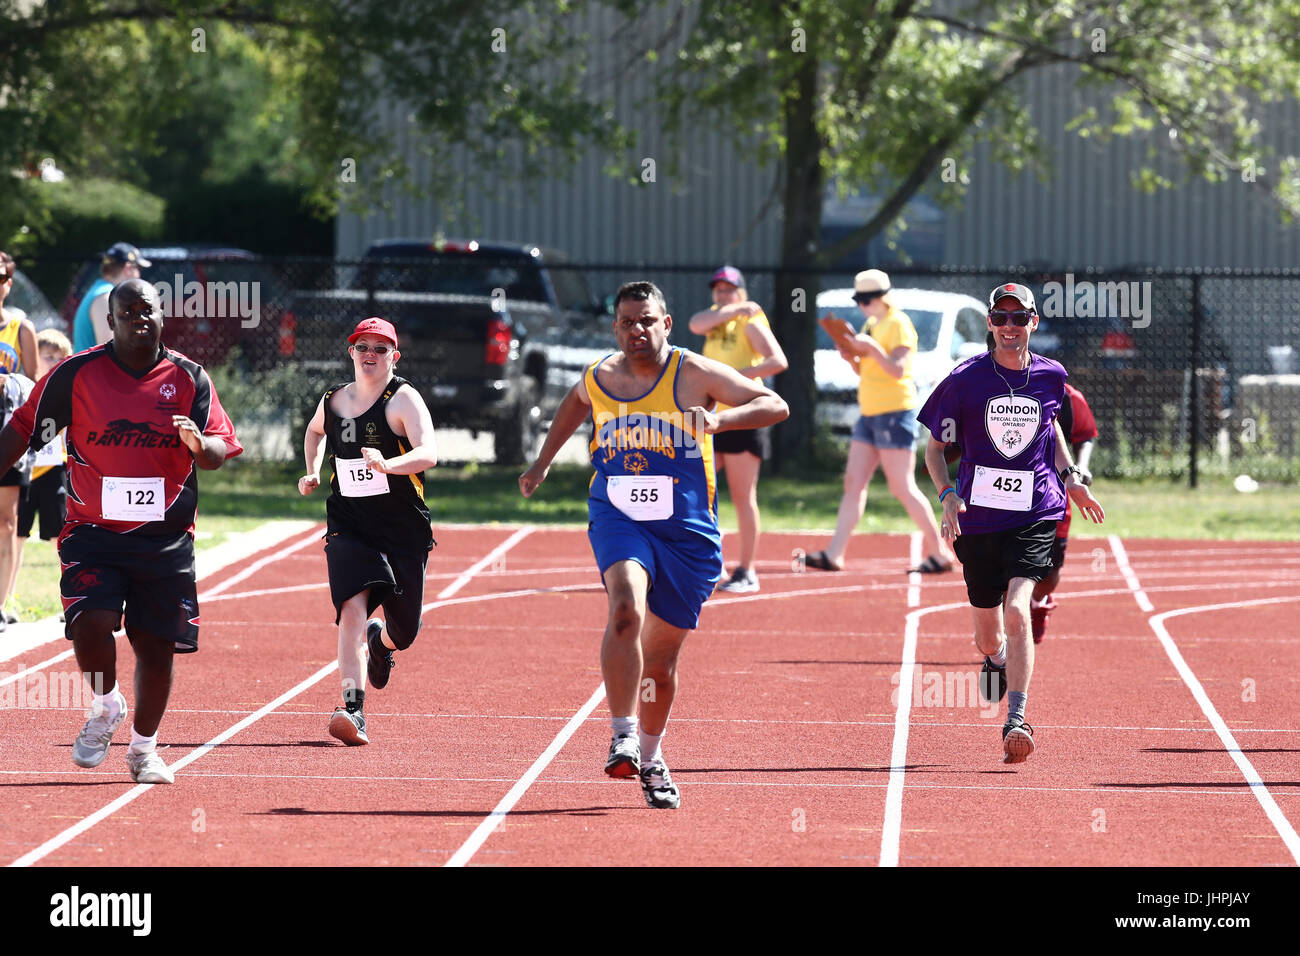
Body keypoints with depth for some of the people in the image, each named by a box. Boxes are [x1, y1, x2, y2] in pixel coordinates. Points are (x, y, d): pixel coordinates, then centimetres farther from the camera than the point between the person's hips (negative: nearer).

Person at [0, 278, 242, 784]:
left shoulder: (189, 377, 2)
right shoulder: (76, 374, -3)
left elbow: (220, 451, 0)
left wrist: (199, 444, -23)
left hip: (166, 535, 2)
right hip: (93, 530, -2)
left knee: (158, 646, 4)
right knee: (90, 623, -21)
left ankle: (144, 747, 26)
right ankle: (105, 707, 9)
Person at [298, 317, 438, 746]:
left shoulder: (403, 399, -10)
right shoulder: (332, 401, 5)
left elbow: (429, 453, -26)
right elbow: (314, 431, 30)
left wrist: (388, 464, -44)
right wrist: (312, 472, 14)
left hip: (403, 531, -2)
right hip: (348, 528, 2)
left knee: (403, 631, 8)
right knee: (352, 607, -21)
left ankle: (380, 640, 47)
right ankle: (353, 709, -25)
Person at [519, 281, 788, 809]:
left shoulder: (694, 375, -6)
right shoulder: (598, 378, 4)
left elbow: (775, 405, -7)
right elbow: (574, 404, 29)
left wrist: (719, 419, -23)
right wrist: (542, 462, 30)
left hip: (686, 530, 0)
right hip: (617, 516, 0)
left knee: (661, 657, 9)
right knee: (626, 608, -31)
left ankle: (650, 757, 33)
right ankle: (622, 736, -29)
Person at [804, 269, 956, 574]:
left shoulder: (898, 324, -10)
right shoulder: (872, 325, 16)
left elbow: (897, 370, -19)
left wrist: (872, 349, -28)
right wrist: (851, 356, 5)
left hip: (895, 412, -9)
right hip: (870, 412, 9)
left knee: (902, 487, -9)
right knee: (853, 483, 4)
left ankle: (940, 552, -2)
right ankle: (834, 554, 2)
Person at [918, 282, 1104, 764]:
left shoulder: (1050, 376, 4)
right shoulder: (965, 380, -3)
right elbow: (934, 446, 5)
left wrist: (1069, 476, 13)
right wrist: (947, 494, -11)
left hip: (1036, 514, 0)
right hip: (978, 517, 0)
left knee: (1017, 611, -23)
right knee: (990, 639, 10)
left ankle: (1017, 720, -24)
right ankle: (996, 660, 48)